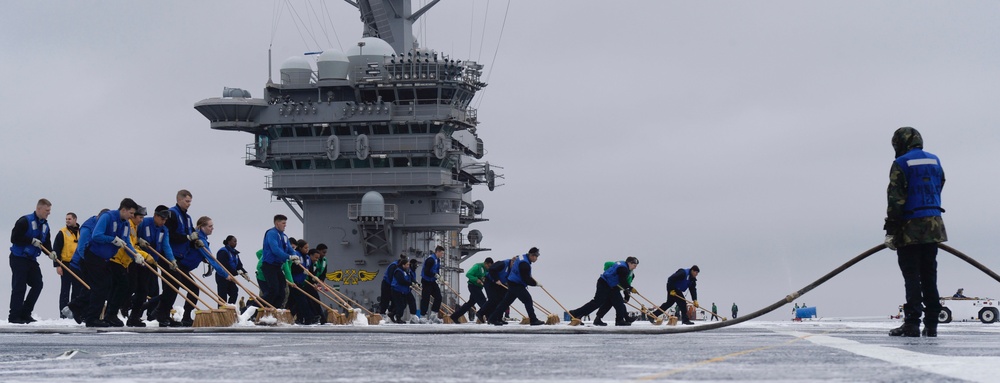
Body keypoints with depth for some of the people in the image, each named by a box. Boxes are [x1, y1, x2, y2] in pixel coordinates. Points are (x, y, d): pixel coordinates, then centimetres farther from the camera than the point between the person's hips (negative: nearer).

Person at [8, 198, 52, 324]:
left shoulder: (45, 225, 9)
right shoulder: (24, 221, -14)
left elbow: (46, 243, 11)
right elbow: (14, 238, -19)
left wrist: (50, 253, -9)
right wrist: (32, 241, -22)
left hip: (31, 259, 8)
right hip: (18, 258, -8)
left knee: (37, 284, 3)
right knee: (19, 287, -9)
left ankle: (25, 314, 11)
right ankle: (14, 316, -3)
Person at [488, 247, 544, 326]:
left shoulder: (522, 258, 11)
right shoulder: (524, 264, -22)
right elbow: (526, 279, -24)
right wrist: (535, 283, -13)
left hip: (512, 284, 10)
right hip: (516, 285, -10)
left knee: (507, 301, 12)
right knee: (528, 300, -8)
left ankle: (493, 319, 15)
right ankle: (533, 320, -8)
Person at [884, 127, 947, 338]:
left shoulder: (901, 164, -6)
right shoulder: (935, 161, 13)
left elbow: (895, 199, -12)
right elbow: (938, 191, 16)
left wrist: (891, 229, -10)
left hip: (911, 227, -6)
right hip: (933, 225, 6)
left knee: (911, 276, -4)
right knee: (929, 276, 10)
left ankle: (912, 323, -8)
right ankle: (931, 324, 10)